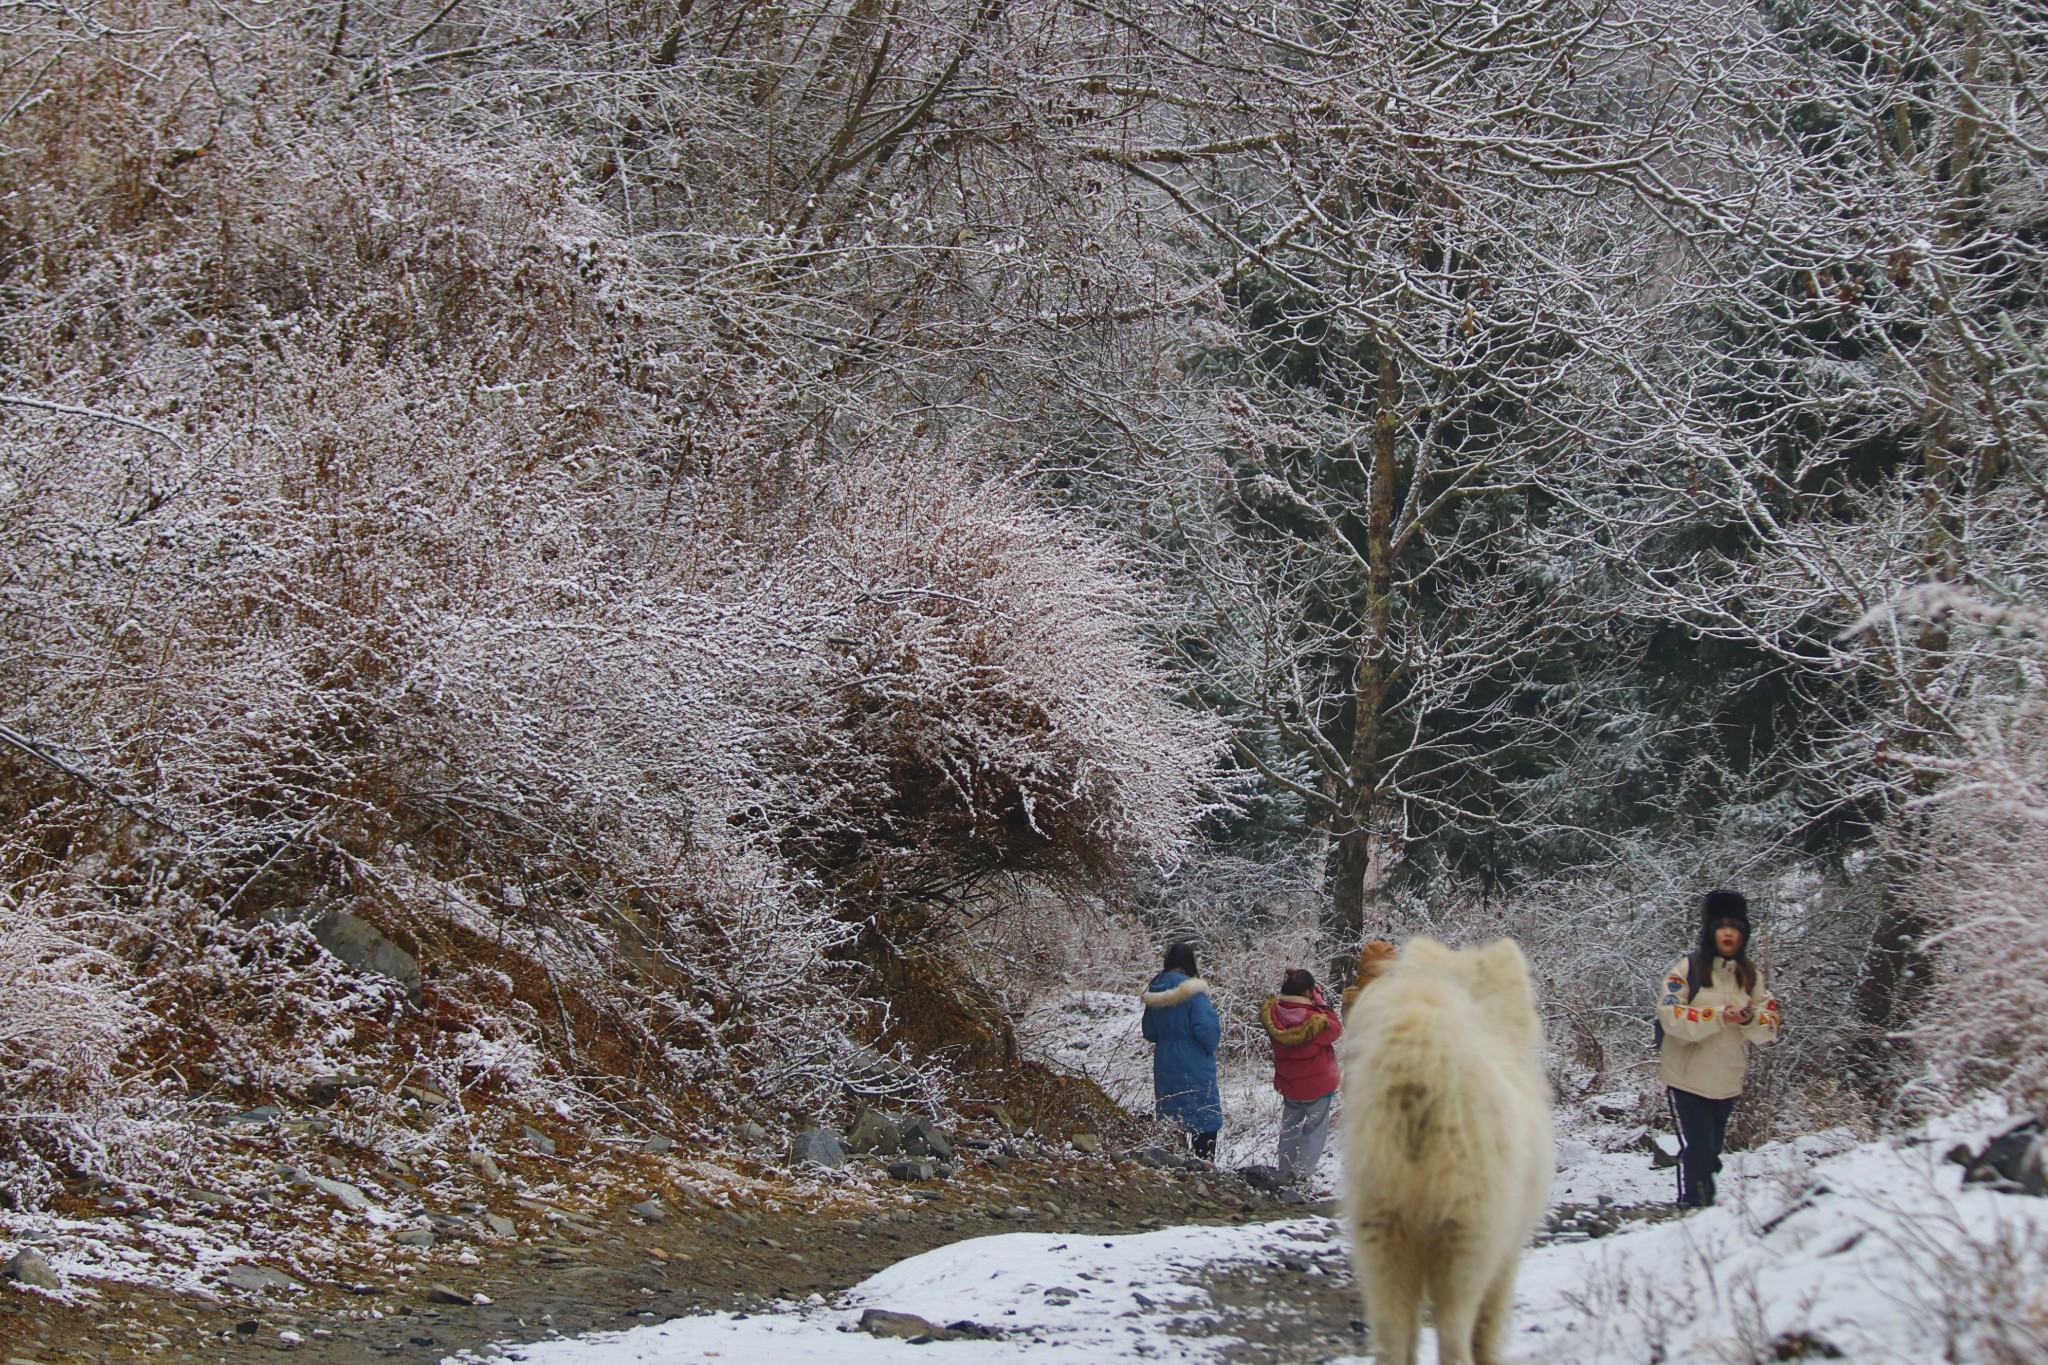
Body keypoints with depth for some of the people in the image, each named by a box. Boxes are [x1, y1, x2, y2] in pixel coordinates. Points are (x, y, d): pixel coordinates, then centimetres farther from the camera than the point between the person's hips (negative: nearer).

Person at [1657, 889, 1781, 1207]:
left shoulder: (1751, 976, 6)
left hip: (1727, 1082, 4)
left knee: (1711, 1153, 16)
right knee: (1696, 1151, -10)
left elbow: (1770, 1025, 4)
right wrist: (1717, 1016, -27)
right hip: (1687, 1078, -4)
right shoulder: (1688, 968, -8)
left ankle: (1705, 1206, 29)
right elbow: (1670, 1016, -19)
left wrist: (1751, 1020, -19)